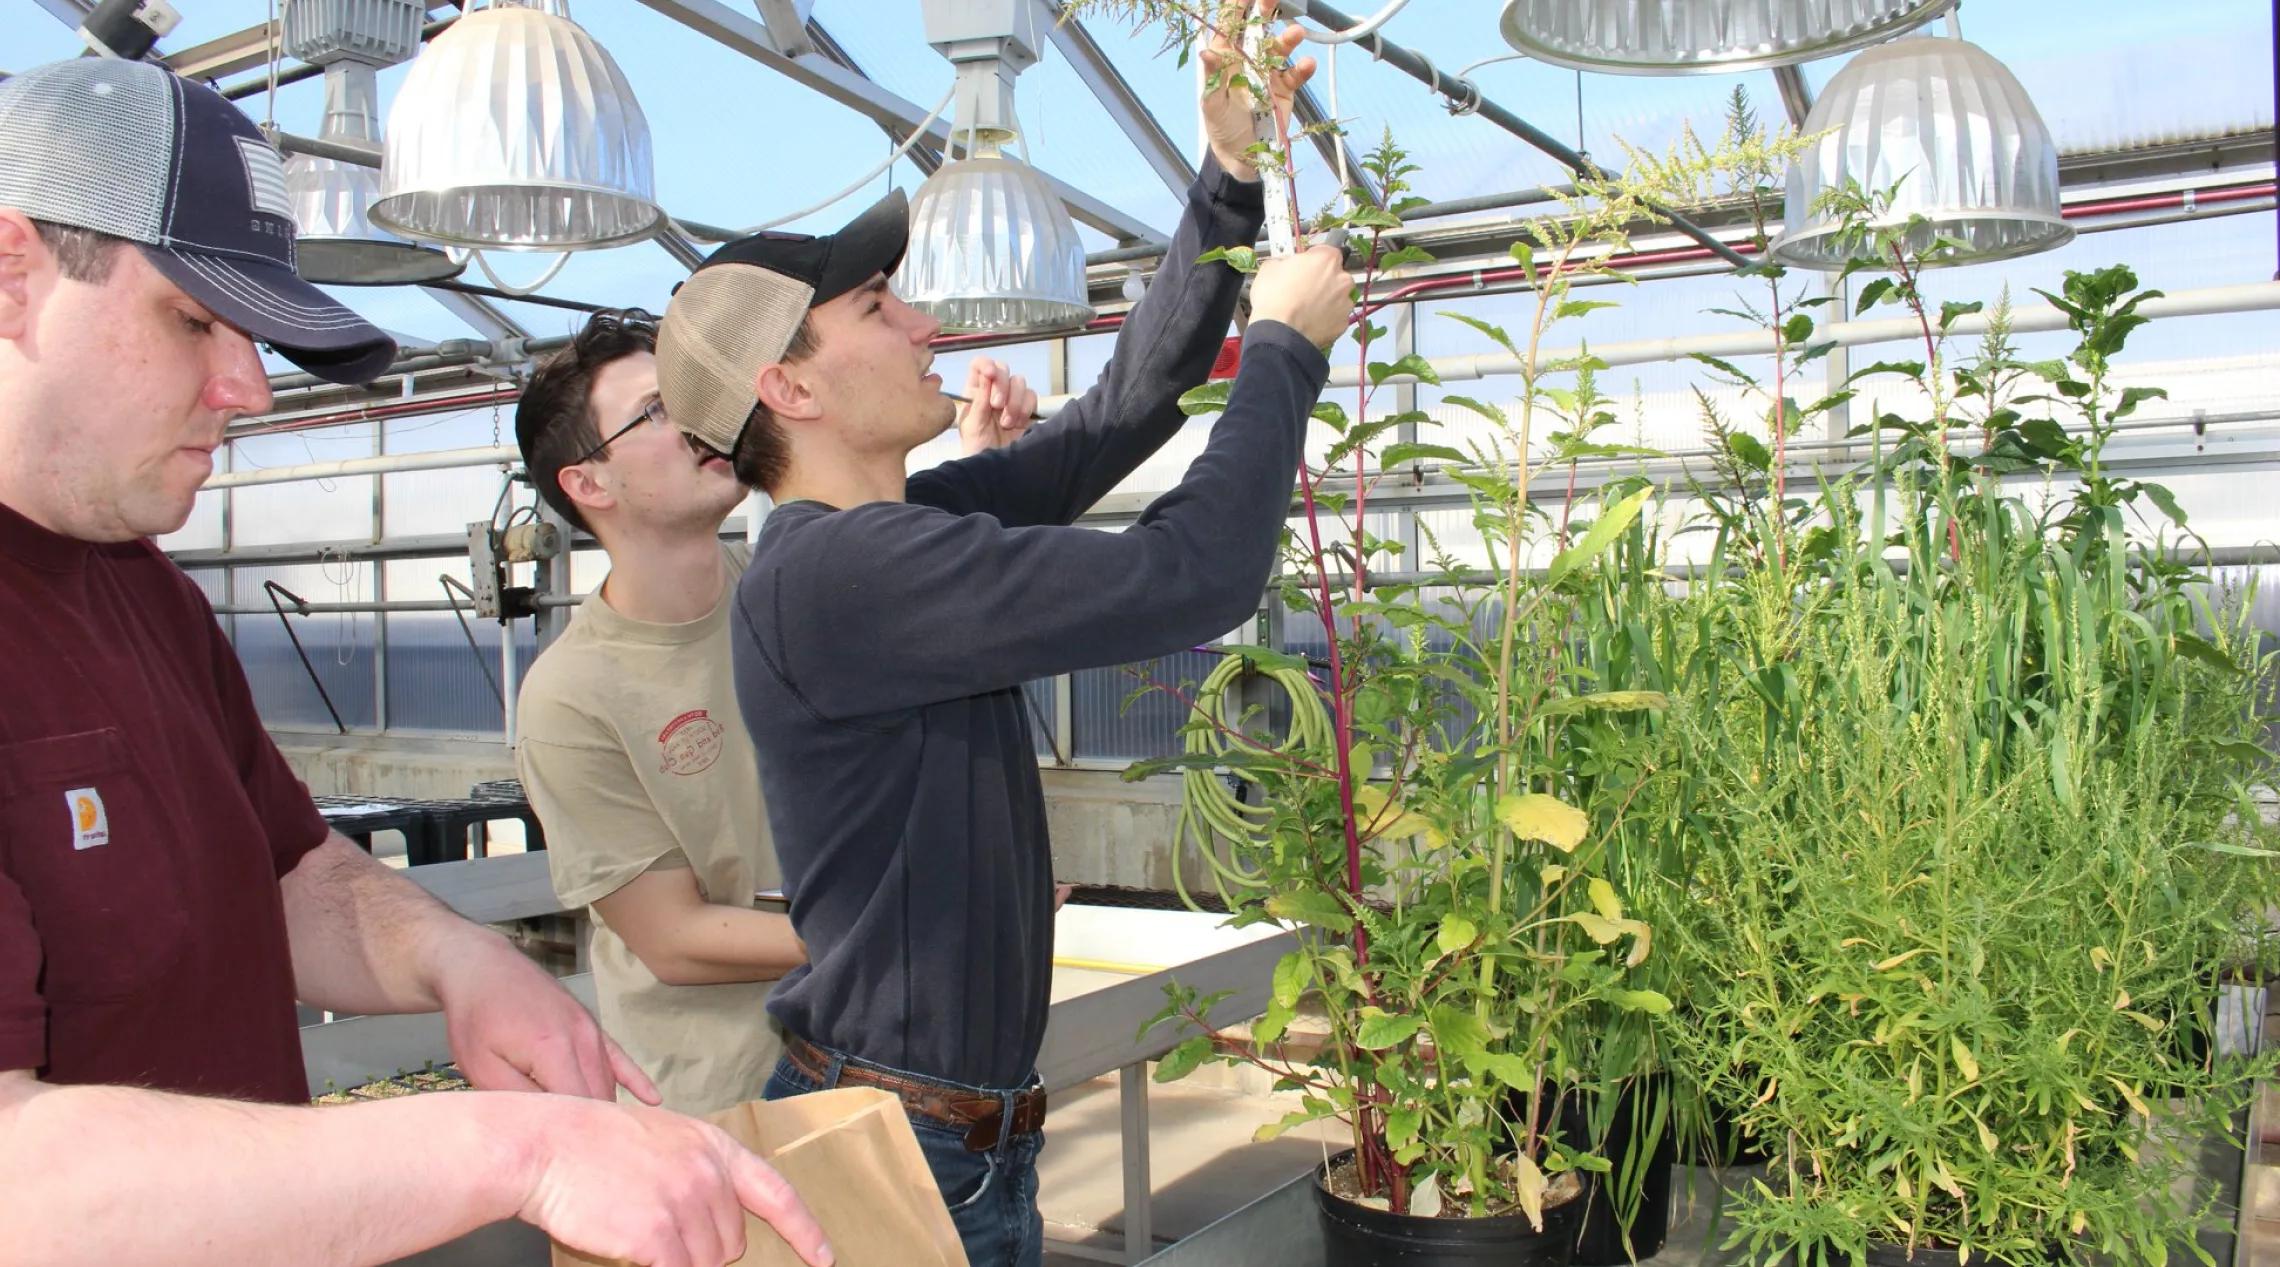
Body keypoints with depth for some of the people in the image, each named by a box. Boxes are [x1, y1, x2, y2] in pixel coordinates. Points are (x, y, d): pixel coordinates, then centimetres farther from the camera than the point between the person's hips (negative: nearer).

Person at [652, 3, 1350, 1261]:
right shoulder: (834, 570, -24)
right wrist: (1286, 343, -12)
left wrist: (1229, 179, 6)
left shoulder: (911, 528, 5)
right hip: (897, 1148, -9)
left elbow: (1123, 410, 10)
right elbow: (1193, 576, -26)